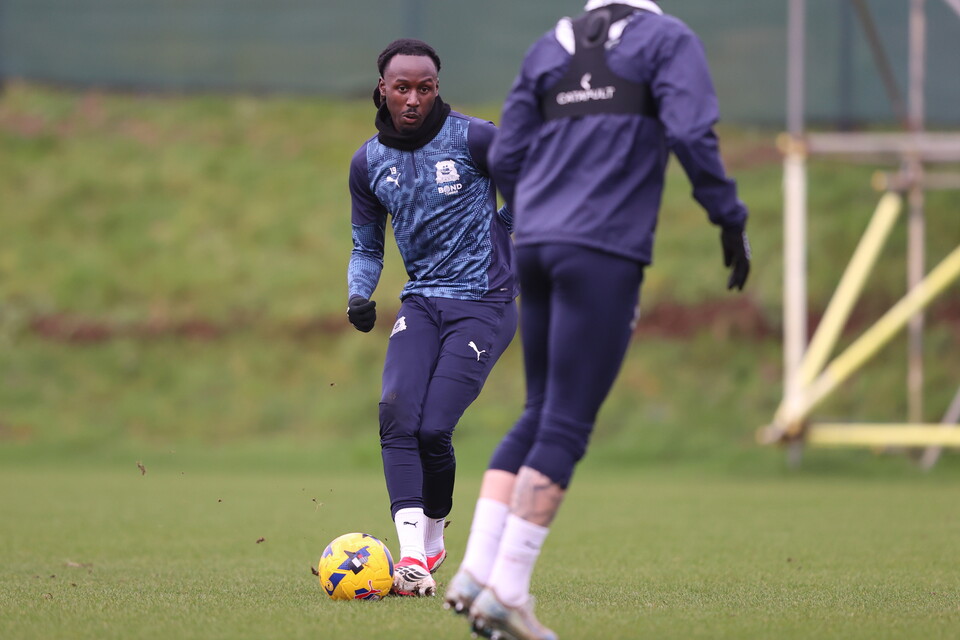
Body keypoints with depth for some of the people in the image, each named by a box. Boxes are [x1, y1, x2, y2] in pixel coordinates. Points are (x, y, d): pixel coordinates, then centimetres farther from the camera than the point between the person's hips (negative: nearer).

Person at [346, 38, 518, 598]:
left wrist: (502, 227, 3)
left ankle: (434, 538, 11)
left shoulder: (472, 138, -9)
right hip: (421, 303, 4)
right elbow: (367, 244, 18)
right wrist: (360, 295, 0)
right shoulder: (368, 163, 6)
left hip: (485, 304, -4)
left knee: (433, 428, -14)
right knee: (397, 415, -18)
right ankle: (413, 556, -21)